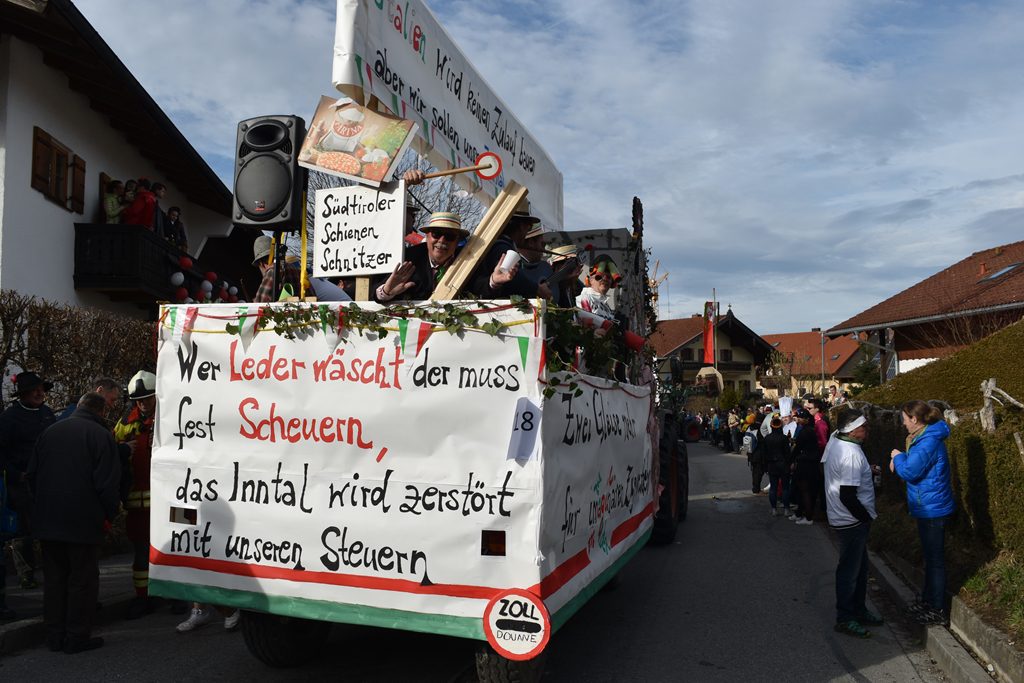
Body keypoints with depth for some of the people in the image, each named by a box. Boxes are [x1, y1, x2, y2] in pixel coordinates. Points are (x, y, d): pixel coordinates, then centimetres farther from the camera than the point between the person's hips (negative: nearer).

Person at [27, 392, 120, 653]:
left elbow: (32, 474, 12)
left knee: (54, 577, 15)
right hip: (83, 521, -6)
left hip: (48, 521, 6)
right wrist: (110, 513, 0)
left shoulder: (50, 432, 8)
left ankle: (55, 636, 21)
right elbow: (106, 483, -14)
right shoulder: (101, 435, -11)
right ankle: (77, 636, 8)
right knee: (83, 579, 4)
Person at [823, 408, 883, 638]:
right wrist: (866, 517, -14)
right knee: (850, 569, 3)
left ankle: (858, 610, 35)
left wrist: (868, 474, 11)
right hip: (852, 520, -10)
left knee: (860, 566, 21)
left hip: (841, 516, 10)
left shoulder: (835, 441, 4)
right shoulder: (851, 454, -27)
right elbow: (848, 496, -28)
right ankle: (845, 619, 16)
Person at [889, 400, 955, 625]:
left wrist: (898, 456, -9)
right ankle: (928, 599, 35)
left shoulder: (929, 442, -24)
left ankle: (936, 610, 12)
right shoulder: (923, 437, 8)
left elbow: (909, 472, -26)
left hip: (932, 508, -11)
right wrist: (898, 459, 1)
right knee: (930, 556, 21)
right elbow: (915, 464, 19)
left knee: (935, 559, 1)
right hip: (927, 507, 11)